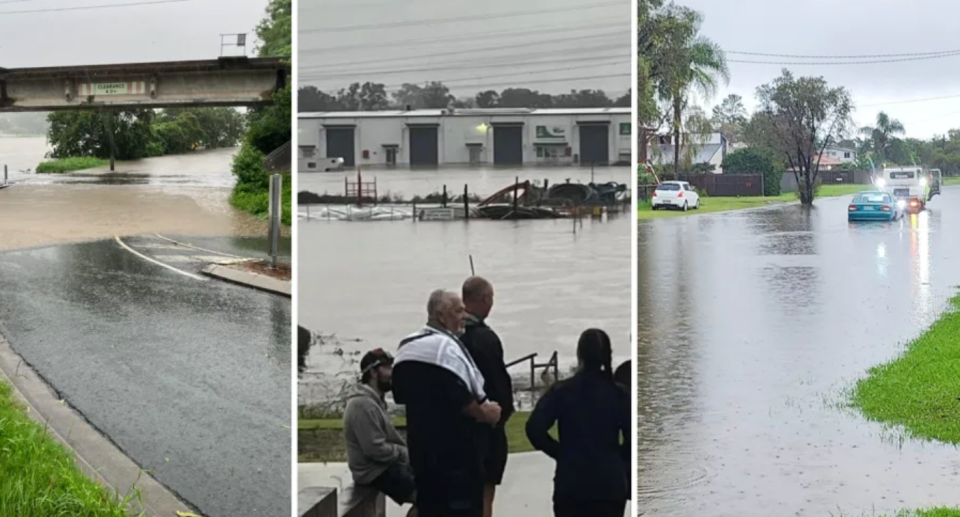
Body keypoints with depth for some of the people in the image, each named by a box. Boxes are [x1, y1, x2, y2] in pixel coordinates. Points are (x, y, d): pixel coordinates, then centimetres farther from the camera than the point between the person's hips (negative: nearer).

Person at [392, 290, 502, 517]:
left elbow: (400, 394, 19)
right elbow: (459, 398, -22)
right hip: (455, 447, -9)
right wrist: (484, 413, -7)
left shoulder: (406, 348, 13)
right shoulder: (446, 346, -16)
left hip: (421, 445, 9)